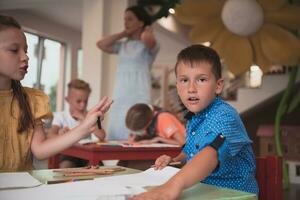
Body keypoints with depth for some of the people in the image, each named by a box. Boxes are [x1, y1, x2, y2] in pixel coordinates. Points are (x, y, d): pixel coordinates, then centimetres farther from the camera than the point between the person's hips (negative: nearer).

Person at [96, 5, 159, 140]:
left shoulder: (150, 45, 1)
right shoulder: (122, 46, 17)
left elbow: (146, 38, -22)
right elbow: (101, 44, 7)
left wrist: (148, 30, 1)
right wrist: (122, 34, 13)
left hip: (139, 98, -5)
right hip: (119, 98, 6)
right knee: (116, 137, 2)